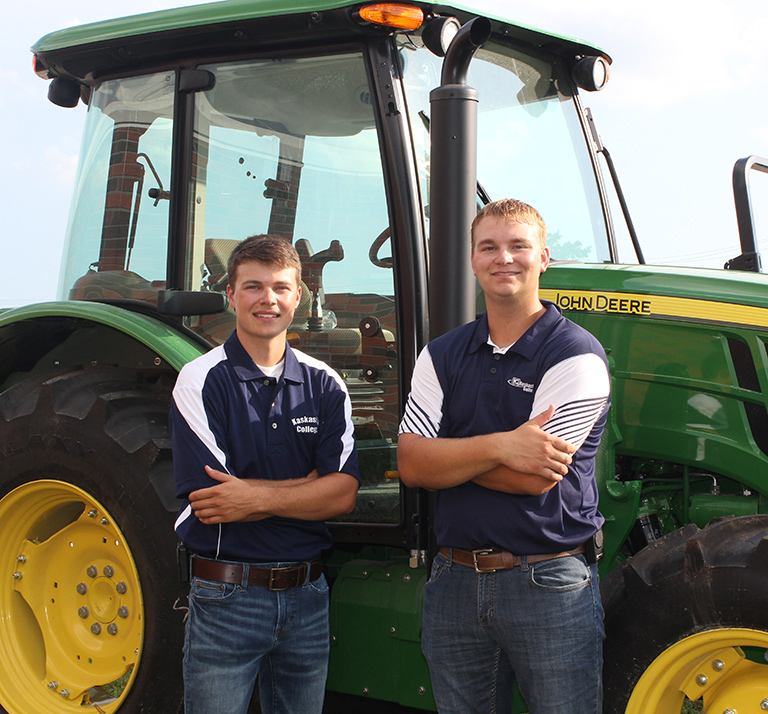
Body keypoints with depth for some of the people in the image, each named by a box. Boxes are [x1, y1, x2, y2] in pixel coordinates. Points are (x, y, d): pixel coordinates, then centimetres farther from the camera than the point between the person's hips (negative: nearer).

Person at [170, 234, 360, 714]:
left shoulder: (324, 385, 5)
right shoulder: (200, 381, -6)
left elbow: (344, 494, -4)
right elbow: (210, 502, -13)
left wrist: (259, 498, -18)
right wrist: (312, 483, -11)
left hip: (307, 597, 4)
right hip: (225, 600, -3)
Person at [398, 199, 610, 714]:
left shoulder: (576, 356, -7)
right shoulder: (443, 356, 8)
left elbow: (534, 477, -16)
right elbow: (411, 465, -4)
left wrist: (447, 454, -6)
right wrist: (499, 446, -18)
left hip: (550, 584, -4)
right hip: (456, 579, 4)